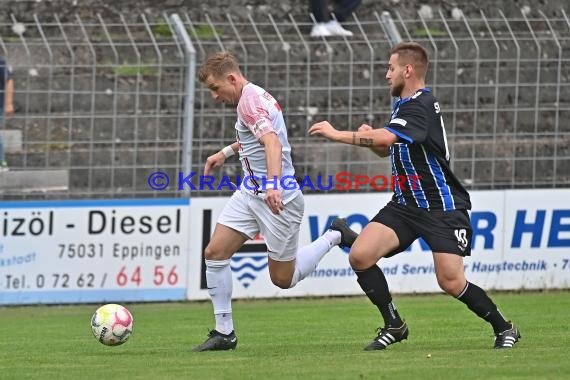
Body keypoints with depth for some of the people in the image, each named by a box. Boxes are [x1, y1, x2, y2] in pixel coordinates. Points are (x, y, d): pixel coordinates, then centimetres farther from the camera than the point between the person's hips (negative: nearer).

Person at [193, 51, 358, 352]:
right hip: (250, 192, 10)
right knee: (214, 253, -2)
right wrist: (227, 152, 34)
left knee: (283, 278, 3)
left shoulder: (250, 100, -19)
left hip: (277, 199, -10)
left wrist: (273, 184, -47)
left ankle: (333, 236, 23)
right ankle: (224, 332, 2)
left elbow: (272, 142, -34)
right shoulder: (254, 96, 11)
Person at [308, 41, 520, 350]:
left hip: (442, 207, -9)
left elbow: (385, 138, -35)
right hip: (405, 205, 9)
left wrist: (336, 134, -26)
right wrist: (368, 137, 1)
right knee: (360, 255, -9)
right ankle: (394, 325, 3)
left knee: (451, 282, -13)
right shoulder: (403, 104, 13)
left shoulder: (421, 106, -19)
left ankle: (503, 328, 10)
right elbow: (387, 148, 24)